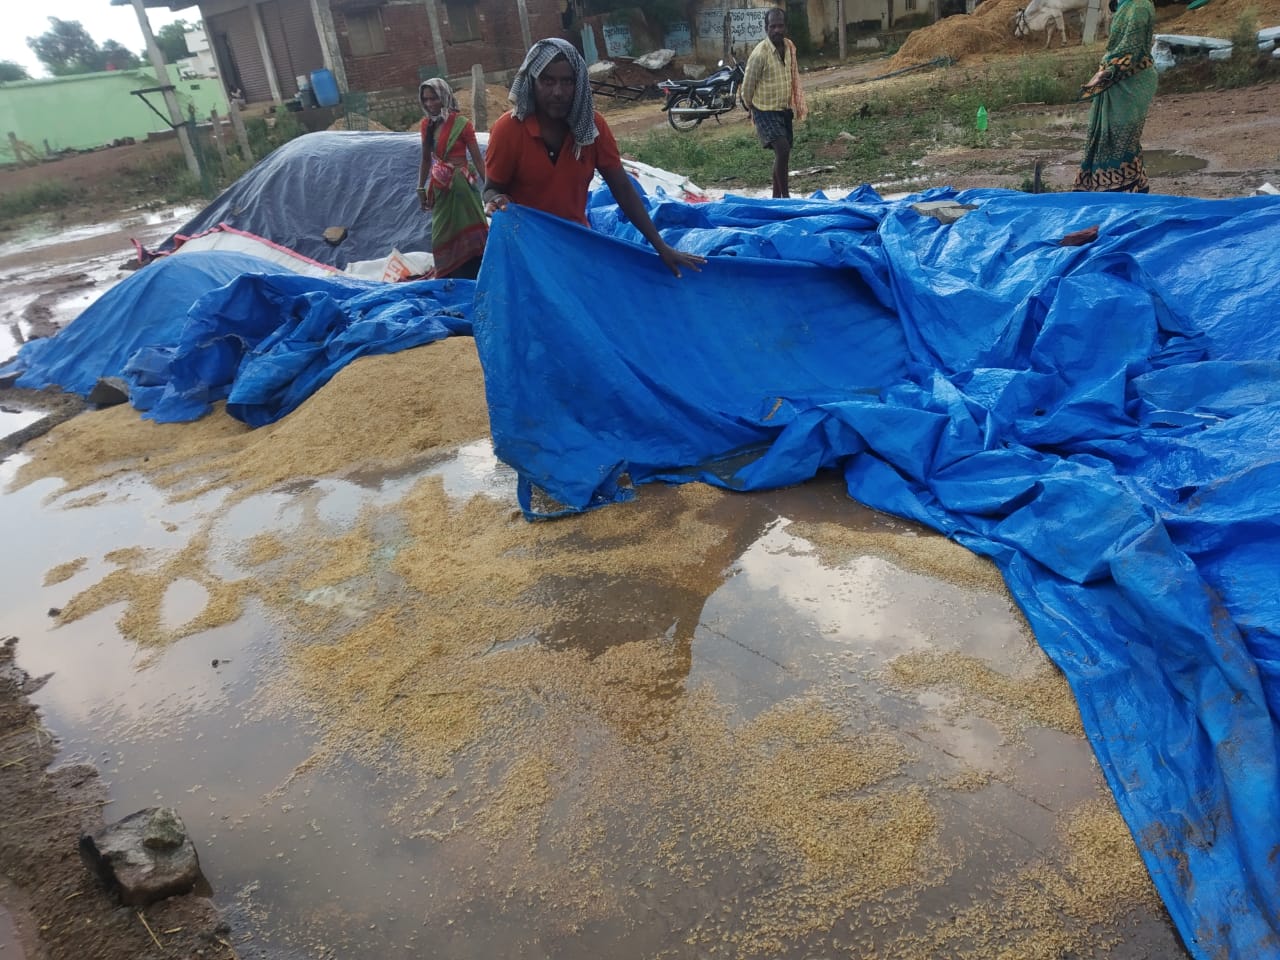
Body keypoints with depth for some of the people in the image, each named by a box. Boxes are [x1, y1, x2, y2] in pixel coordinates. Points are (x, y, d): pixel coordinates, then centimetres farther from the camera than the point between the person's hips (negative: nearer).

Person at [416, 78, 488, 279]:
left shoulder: (461, 123, -9)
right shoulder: (427, 124, 7)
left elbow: (478, 159, -9)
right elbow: (426, 159, 16)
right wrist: (421, 189, 13)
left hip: (461, 186, -5)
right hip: (439, 188, 6)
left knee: (466, 236, -2)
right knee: (443, 238, 10)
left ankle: (470, 281, 4)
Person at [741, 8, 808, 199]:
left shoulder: (789, 47, 2)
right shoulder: (760, 53, -20)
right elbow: (748, 85, -10)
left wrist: (798, 105, 18)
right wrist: (750, 107, 4)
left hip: (785, 110, 8)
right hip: (766, 111, -8)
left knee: (783, 154, 12)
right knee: (782, 149, -22)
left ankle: (776, 197, 25)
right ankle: (786, 197, -15)